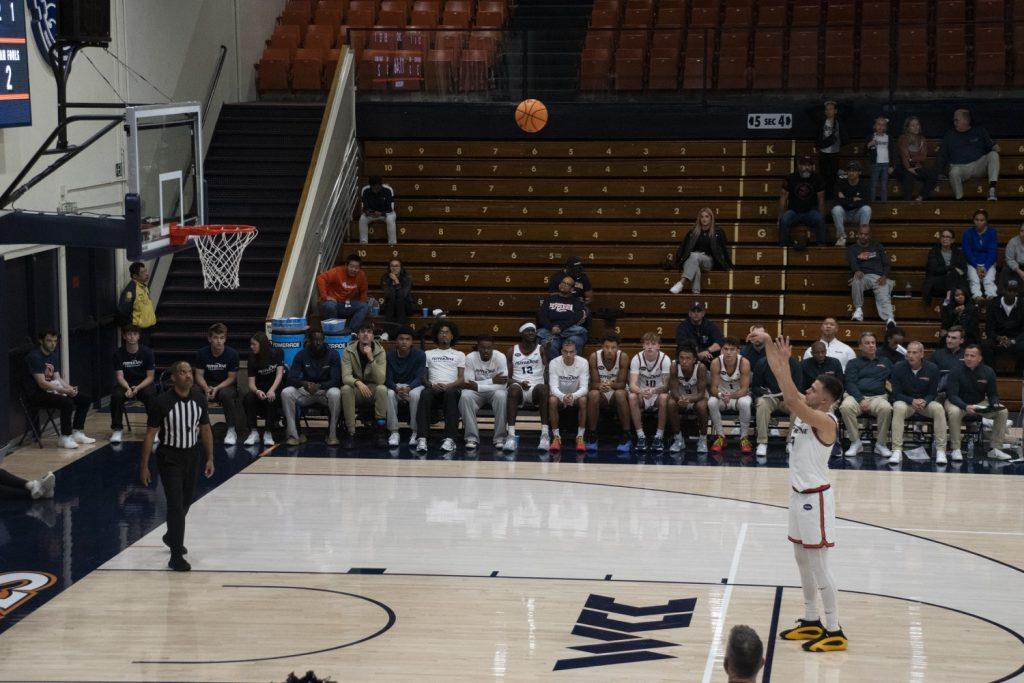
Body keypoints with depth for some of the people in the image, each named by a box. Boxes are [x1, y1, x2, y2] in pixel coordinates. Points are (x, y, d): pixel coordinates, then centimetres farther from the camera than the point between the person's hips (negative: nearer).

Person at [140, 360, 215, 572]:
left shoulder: (199, 398, -3)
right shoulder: (162, 402, -18)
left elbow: (205, 429, 8)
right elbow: (150, 434, -11)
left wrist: (210, 459, 7)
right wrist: (144, 466, -11)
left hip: (192, 455, 5)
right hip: (170, 457, -5)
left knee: (186, 502, 19)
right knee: (176, 505, -10)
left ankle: (172, 537, 46)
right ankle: (176, 557, -5)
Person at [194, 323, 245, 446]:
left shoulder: (232, 354, -11)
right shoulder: (202, 353, -5)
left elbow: (231, 377, -9)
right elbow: (199, 375, -3)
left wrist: (217, 388, -23)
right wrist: (206, 388, -23)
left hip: (226, 385, -2)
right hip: (207, 385, 2)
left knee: (226, 394, -38)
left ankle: (232, 431, -27)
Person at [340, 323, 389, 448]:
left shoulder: (380, 351, -10)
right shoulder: (349, 351, -8)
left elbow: (381, 380, -20)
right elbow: (346, 376, -19)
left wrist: (371, 359, -31)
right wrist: (358, 383, -41)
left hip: (373, 388, 0)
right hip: (356, 387, 0)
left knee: (382, 389, -33)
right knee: (346, 389, -33)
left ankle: (380, 433, -25)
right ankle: (350, 433, -28)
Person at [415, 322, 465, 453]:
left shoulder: (459, 355, 23)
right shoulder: (428, 354, 26)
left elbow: (461, 379, 10)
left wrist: (448, 386, -12)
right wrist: (432, 385, -9)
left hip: (452, 388, -1)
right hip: (433, 388, 1)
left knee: (450, 394, -40)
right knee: (425, 395, -37)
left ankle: (450, 439, -48)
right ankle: (422, 439, -47)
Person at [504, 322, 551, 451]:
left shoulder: (541, 350, 11)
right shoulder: (512, 351, 11)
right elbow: (506, 377, 4)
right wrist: (519, 383, -14)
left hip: (536, 389, 0)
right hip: (519, 389, 0)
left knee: (542, 388, -36)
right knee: (514, 388, -36)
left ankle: (545, 434, -39)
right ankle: (511, 436, -44)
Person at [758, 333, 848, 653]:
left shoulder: (826, 420, -21)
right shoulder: (804, 412, 5)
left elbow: (791, 399, -33)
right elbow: (789, 395, 4)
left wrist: (783, 362, -29)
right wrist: (773, 357, -6)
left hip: (815, 497, -10)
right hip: (799, 494, 10)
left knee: (819, 566, -5)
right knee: (802, 561, 18)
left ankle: (834, 632, 0)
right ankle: (811, 621, 30)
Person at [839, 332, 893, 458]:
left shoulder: (885, 362, 26)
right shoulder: (853, 363, 19)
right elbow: (850, 383, 3)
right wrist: (861, 400, -11)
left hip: (878, 396, 1)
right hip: (856, 395, -1)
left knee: (886, 408, -35)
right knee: (846, 407, -36)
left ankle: (881, 444, -19)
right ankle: (855, 443, -22)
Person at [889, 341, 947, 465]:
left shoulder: (932, 369, -5)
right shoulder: (898, 368, -7)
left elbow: (933, 393, -1)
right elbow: (896, 393, -7)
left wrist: (924, 402, -24)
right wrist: (912, 401, -26)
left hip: (926, 402, 1)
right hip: (905, 401, -1)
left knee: (938, 408, -31)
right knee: (898, 408, -36)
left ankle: (941, 450, -27)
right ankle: (897, 451, -38)